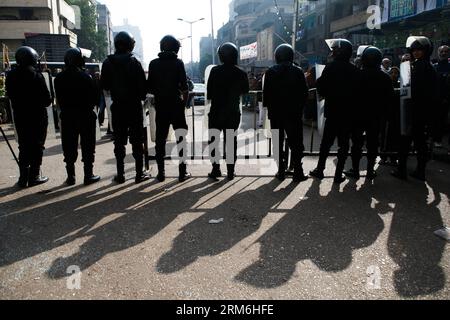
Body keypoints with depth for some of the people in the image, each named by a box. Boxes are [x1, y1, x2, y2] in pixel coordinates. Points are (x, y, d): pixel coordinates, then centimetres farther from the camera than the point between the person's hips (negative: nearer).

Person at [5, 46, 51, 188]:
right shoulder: (36, 75, -14)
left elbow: (10, 95, 8)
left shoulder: (11, 76, 2)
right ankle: (34, 176, 7)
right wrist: (48, 101, 7)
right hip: (37, 116, -5)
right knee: (37, 146, 4)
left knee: (24, 146, 13)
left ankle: (23, 177, 14)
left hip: (20, 116, 5)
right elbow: (46, 99, -13)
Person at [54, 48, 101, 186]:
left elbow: (59, 98, 3)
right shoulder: (85, 76, -12)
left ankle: (71, 176, 12)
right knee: (87, 146, 4)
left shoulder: (59, 78, 1)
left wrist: (65, 109, 13)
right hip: (85, 115, -3)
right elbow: (95, 96, -8)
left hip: (67, 116, 4)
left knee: (69, 147, 8)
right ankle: (88, 175, 6)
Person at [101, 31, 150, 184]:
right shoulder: (134, 62, -10)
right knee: (137, 141, 4)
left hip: (117, 107, 2)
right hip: (134, 106, -2)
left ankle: (120, 174, 12)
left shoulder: (108, 63, -1)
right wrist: (142, 97, 9)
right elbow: (142, 85, -9)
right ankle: (139, 173, 7)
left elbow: (104, 85, 3)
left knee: (119, 141, 9)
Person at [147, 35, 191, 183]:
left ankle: (161, 172, 11)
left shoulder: (154, 64, 2)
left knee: (160, 138, 9)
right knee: (181, 137, 5)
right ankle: (182, 171, 5)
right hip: (176, 105, -2)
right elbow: (184, 87, -9)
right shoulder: (178, 63, -5)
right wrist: (185, 101, 6)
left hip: (160, 106, 3)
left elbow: (149, 87, 0)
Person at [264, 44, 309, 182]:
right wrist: (300, 107, 8)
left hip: (275, 113, 1)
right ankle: (298, 172, 3)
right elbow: (304, 92, -2)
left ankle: (281, 171, 9)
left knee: (278, 143, 9)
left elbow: (266, 93, 0)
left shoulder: (270, 72, 0)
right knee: (296, 143, 4)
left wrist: (269, 108, 9)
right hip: (294, 113, -1)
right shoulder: (298, 71, -3)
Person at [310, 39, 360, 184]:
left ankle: (320, 169, 17)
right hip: (348, 112, 2)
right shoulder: (355, 70, 1)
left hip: (332, 111, -2)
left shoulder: (331, 67, -10)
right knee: (343, 143, 7)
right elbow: (357, 91, 4)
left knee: (326, 141, 10)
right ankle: (339, 174, 8)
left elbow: (321, 89, -11)